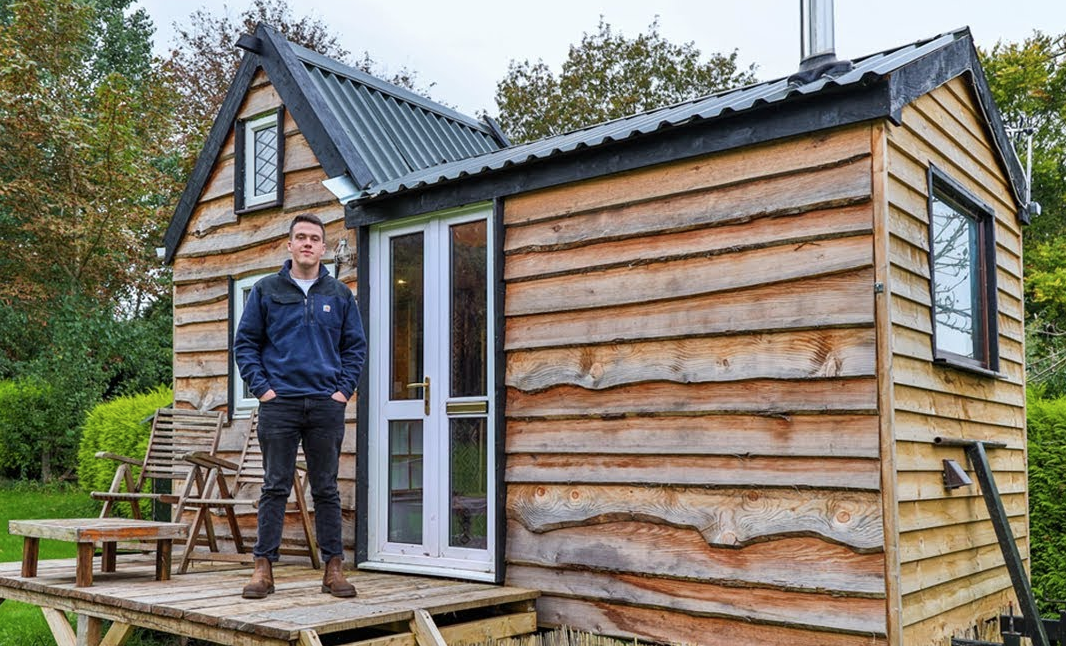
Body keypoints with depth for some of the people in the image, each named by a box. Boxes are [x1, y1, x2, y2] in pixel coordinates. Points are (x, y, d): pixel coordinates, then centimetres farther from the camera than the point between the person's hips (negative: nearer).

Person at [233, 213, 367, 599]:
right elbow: (245, 342, 6)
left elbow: (356, 346, 12)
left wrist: (344, 389, 0)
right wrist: (261, 387, -4)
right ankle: (264, 567, 9)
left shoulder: (340, 295, 10)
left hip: (327, 405, 1)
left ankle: (334, 568, 12)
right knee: (275, 487, 2)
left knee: (326, 489, 6)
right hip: (279, 404, -1)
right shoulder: (266, 291, 6)